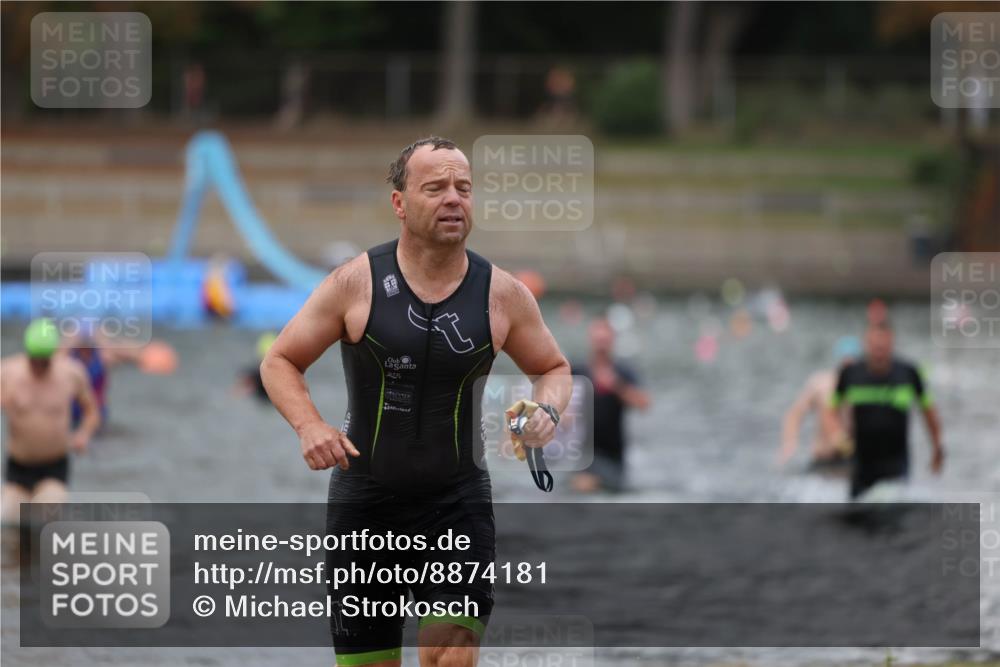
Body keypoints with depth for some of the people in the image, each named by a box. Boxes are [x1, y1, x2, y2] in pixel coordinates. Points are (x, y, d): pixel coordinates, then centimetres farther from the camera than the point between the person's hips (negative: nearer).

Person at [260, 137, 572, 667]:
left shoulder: (503, 295, -2)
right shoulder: (356, 284, -7)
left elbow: (553, 368, 14)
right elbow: (280, 362, 3)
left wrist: (547, 410, -9)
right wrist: (309, 427, -16)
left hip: (458, 502, 0)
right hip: (365, 503, 0)